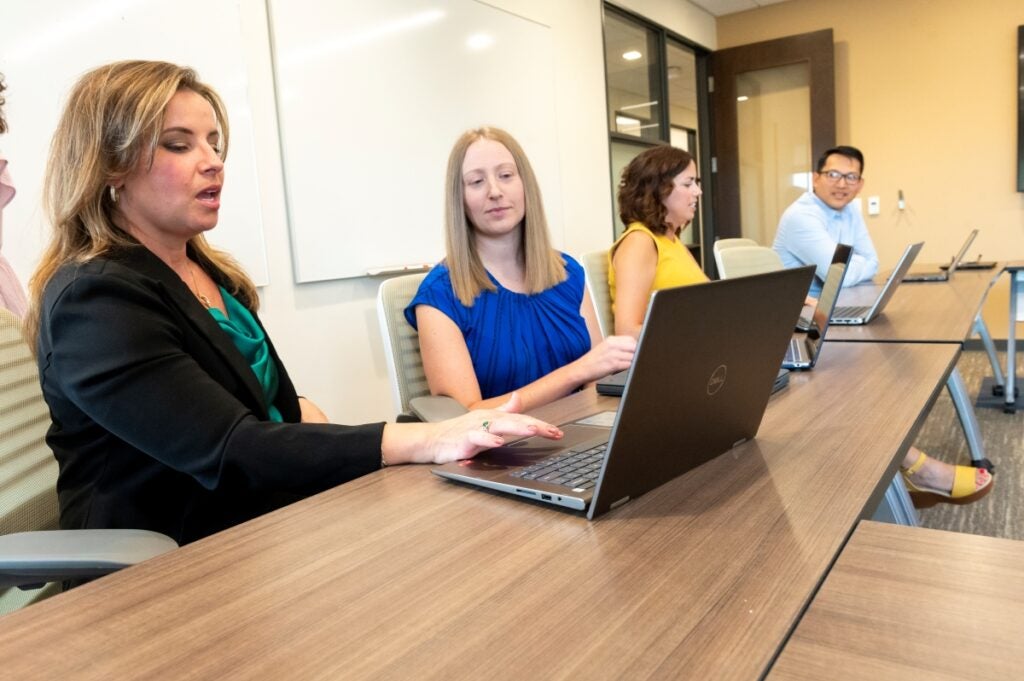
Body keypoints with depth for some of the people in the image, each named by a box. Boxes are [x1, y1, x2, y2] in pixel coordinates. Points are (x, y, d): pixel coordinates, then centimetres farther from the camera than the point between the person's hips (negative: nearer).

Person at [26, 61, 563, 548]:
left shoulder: (209, 270, 10)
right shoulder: (93, 302, -17)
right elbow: (231, 453, -27)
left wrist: (305, 415, -5)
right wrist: (423, 440, -35)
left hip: (263, 523, 8)